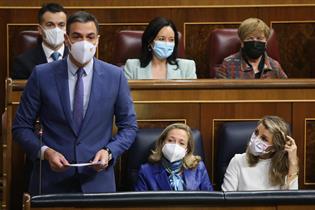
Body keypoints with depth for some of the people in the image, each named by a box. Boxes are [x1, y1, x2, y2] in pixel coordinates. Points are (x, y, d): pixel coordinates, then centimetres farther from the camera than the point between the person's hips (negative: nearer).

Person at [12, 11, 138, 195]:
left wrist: (109, 152, -10)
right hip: (52, 181, -1)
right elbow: (21, 127, 2)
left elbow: (129, 127, 7)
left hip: (98, 181, 1)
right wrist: (45, 151, -14)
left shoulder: (115, 76, -1)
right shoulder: (42, 75, -3)